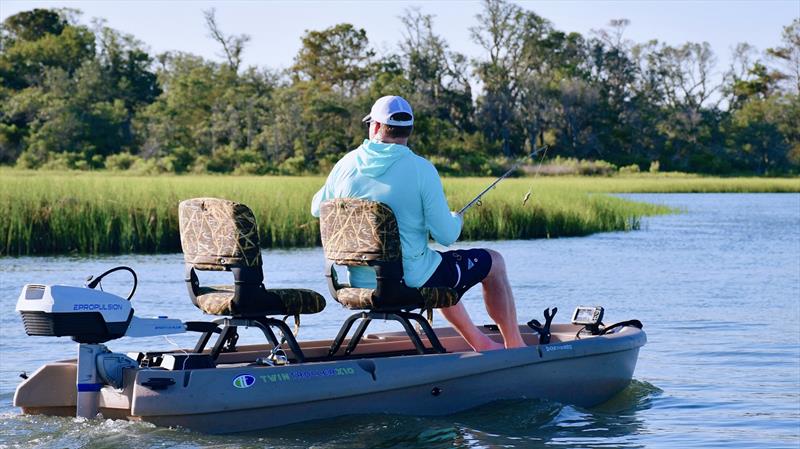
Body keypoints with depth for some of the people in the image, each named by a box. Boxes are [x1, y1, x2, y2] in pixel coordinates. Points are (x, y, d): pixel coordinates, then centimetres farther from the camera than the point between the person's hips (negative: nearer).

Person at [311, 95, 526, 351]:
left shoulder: (347, 164, -4)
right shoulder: (421, 170, -16)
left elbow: (317, 208, 13)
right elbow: (446, 236, -16)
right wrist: (456, 220, 8)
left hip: (361, 284, 6)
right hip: (413, 285, -5)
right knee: (494, 263, 18)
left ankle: (480, 343, 40)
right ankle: (515, 348, 27)